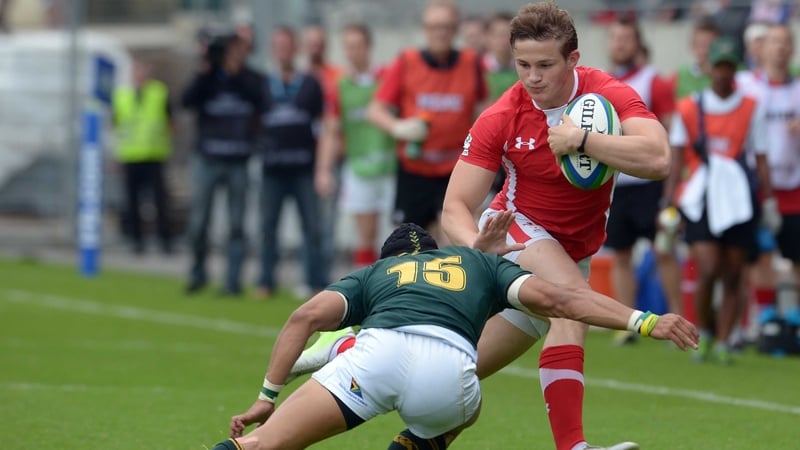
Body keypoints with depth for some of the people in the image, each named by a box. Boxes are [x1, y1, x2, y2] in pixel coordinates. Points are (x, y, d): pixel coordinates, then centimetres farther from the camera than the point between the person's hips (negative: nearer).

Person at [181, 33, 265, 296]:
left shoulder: (252, 80, 4)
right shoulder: (208, 78, 5)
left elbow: (261, 102, -13)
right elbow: (187, 101, -8)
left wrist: (237, 75, -13)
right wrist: (204, 72, -15)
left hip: (239, 163, 0)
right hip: (207, 160, 0)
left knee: (236, 225, 1)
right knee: (198, 223, 0)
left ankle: (233, 282, 5)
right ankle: (198, 274, 19)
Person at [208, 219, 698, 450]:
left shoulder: (372, 274, 37)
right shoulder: (481, 264, 39)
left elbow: (308, 316, 18)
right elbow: (553, 298, 22)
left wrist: (267, 399, 20)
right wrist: (644, 321, 20)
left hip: (378, 349, 0)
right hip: (449, 365, 0)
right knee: (463, 407, 38)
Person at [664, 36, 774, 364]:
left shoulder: (750, 109, 6)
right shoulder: (689, 109, 4)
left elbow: (760, 158, 9)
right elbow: (677, 158, 7)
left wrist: (768, 199, 5)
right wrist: (669, 201, 1)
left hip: (738, 200, 1)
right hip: (700, 199, -1)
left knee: (732, 276, 2)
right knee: (707, 271, -12)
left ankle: (723, 343, 11)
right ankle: (703, 334, 9)